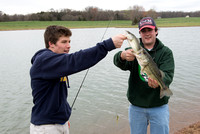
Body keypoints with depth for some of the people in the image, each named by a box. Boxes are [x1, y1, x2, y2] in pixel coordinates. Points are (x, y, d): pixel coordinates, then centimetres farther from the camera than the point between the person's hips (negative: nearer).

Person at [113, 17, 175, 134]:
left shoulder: (165, 52, -2)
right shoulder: (133, 49, 0)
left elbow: (168, 75, -15)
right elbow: (118, 62, -19)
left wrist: (159, 81, -38)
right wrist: (122, 56, -43)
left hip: (159, 107, -1)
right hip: (136, 106, 1)